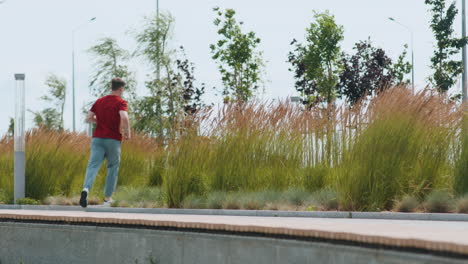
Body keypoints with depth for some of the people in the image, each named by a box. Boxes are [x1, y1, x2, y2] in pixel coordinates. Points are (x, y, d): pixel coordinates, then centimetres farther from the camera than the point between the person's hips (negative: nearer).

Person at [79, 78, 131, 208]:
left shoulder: (99, 101, 12)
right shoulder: (120, 102, -4)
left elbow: (88, 118, 10)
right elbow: (124, 118, -22)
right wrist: (127, 132, -6)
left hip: (98, 138, 3)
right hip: (113, 140, -3)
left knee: (93, 165, -10)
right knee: (113, 168, 15)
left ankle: (86, 189, -37)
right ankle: (107, 198, 18)